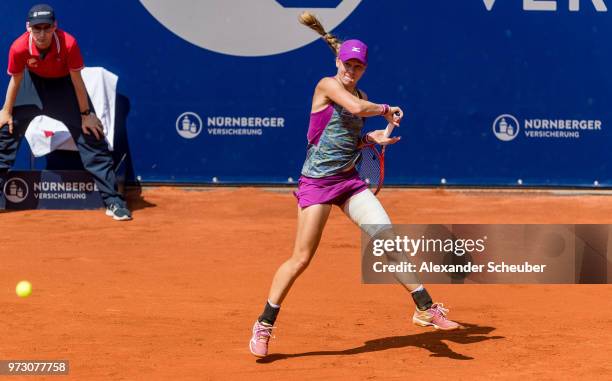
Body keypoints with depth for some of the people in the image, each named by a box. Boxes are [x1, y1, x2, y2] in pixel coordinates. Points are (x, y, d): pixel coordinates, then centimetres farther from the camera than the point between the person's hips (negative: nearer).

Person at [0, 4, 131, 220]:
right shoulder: (19, 48, -30)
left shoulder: (68, 44, -35)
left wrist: (86, 114, -14)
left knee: (91, 137, -10)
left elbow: (77, 81, -21)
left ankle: (113, 202, -9)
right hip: (34, 81, 2)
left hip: (64, 83, -2)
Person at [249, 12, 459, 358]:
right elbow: (355, 108, -25)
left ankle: (426, 309, -1)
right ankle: (264, 326, 5)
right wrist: (387, 110, -8)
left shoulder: (361, 96, 14)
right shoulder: (327, 85, -7)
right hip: (317, 182, -6)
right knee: (302, 258, -8)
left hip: (349, 180, 6)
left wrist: (371, 138, 3)